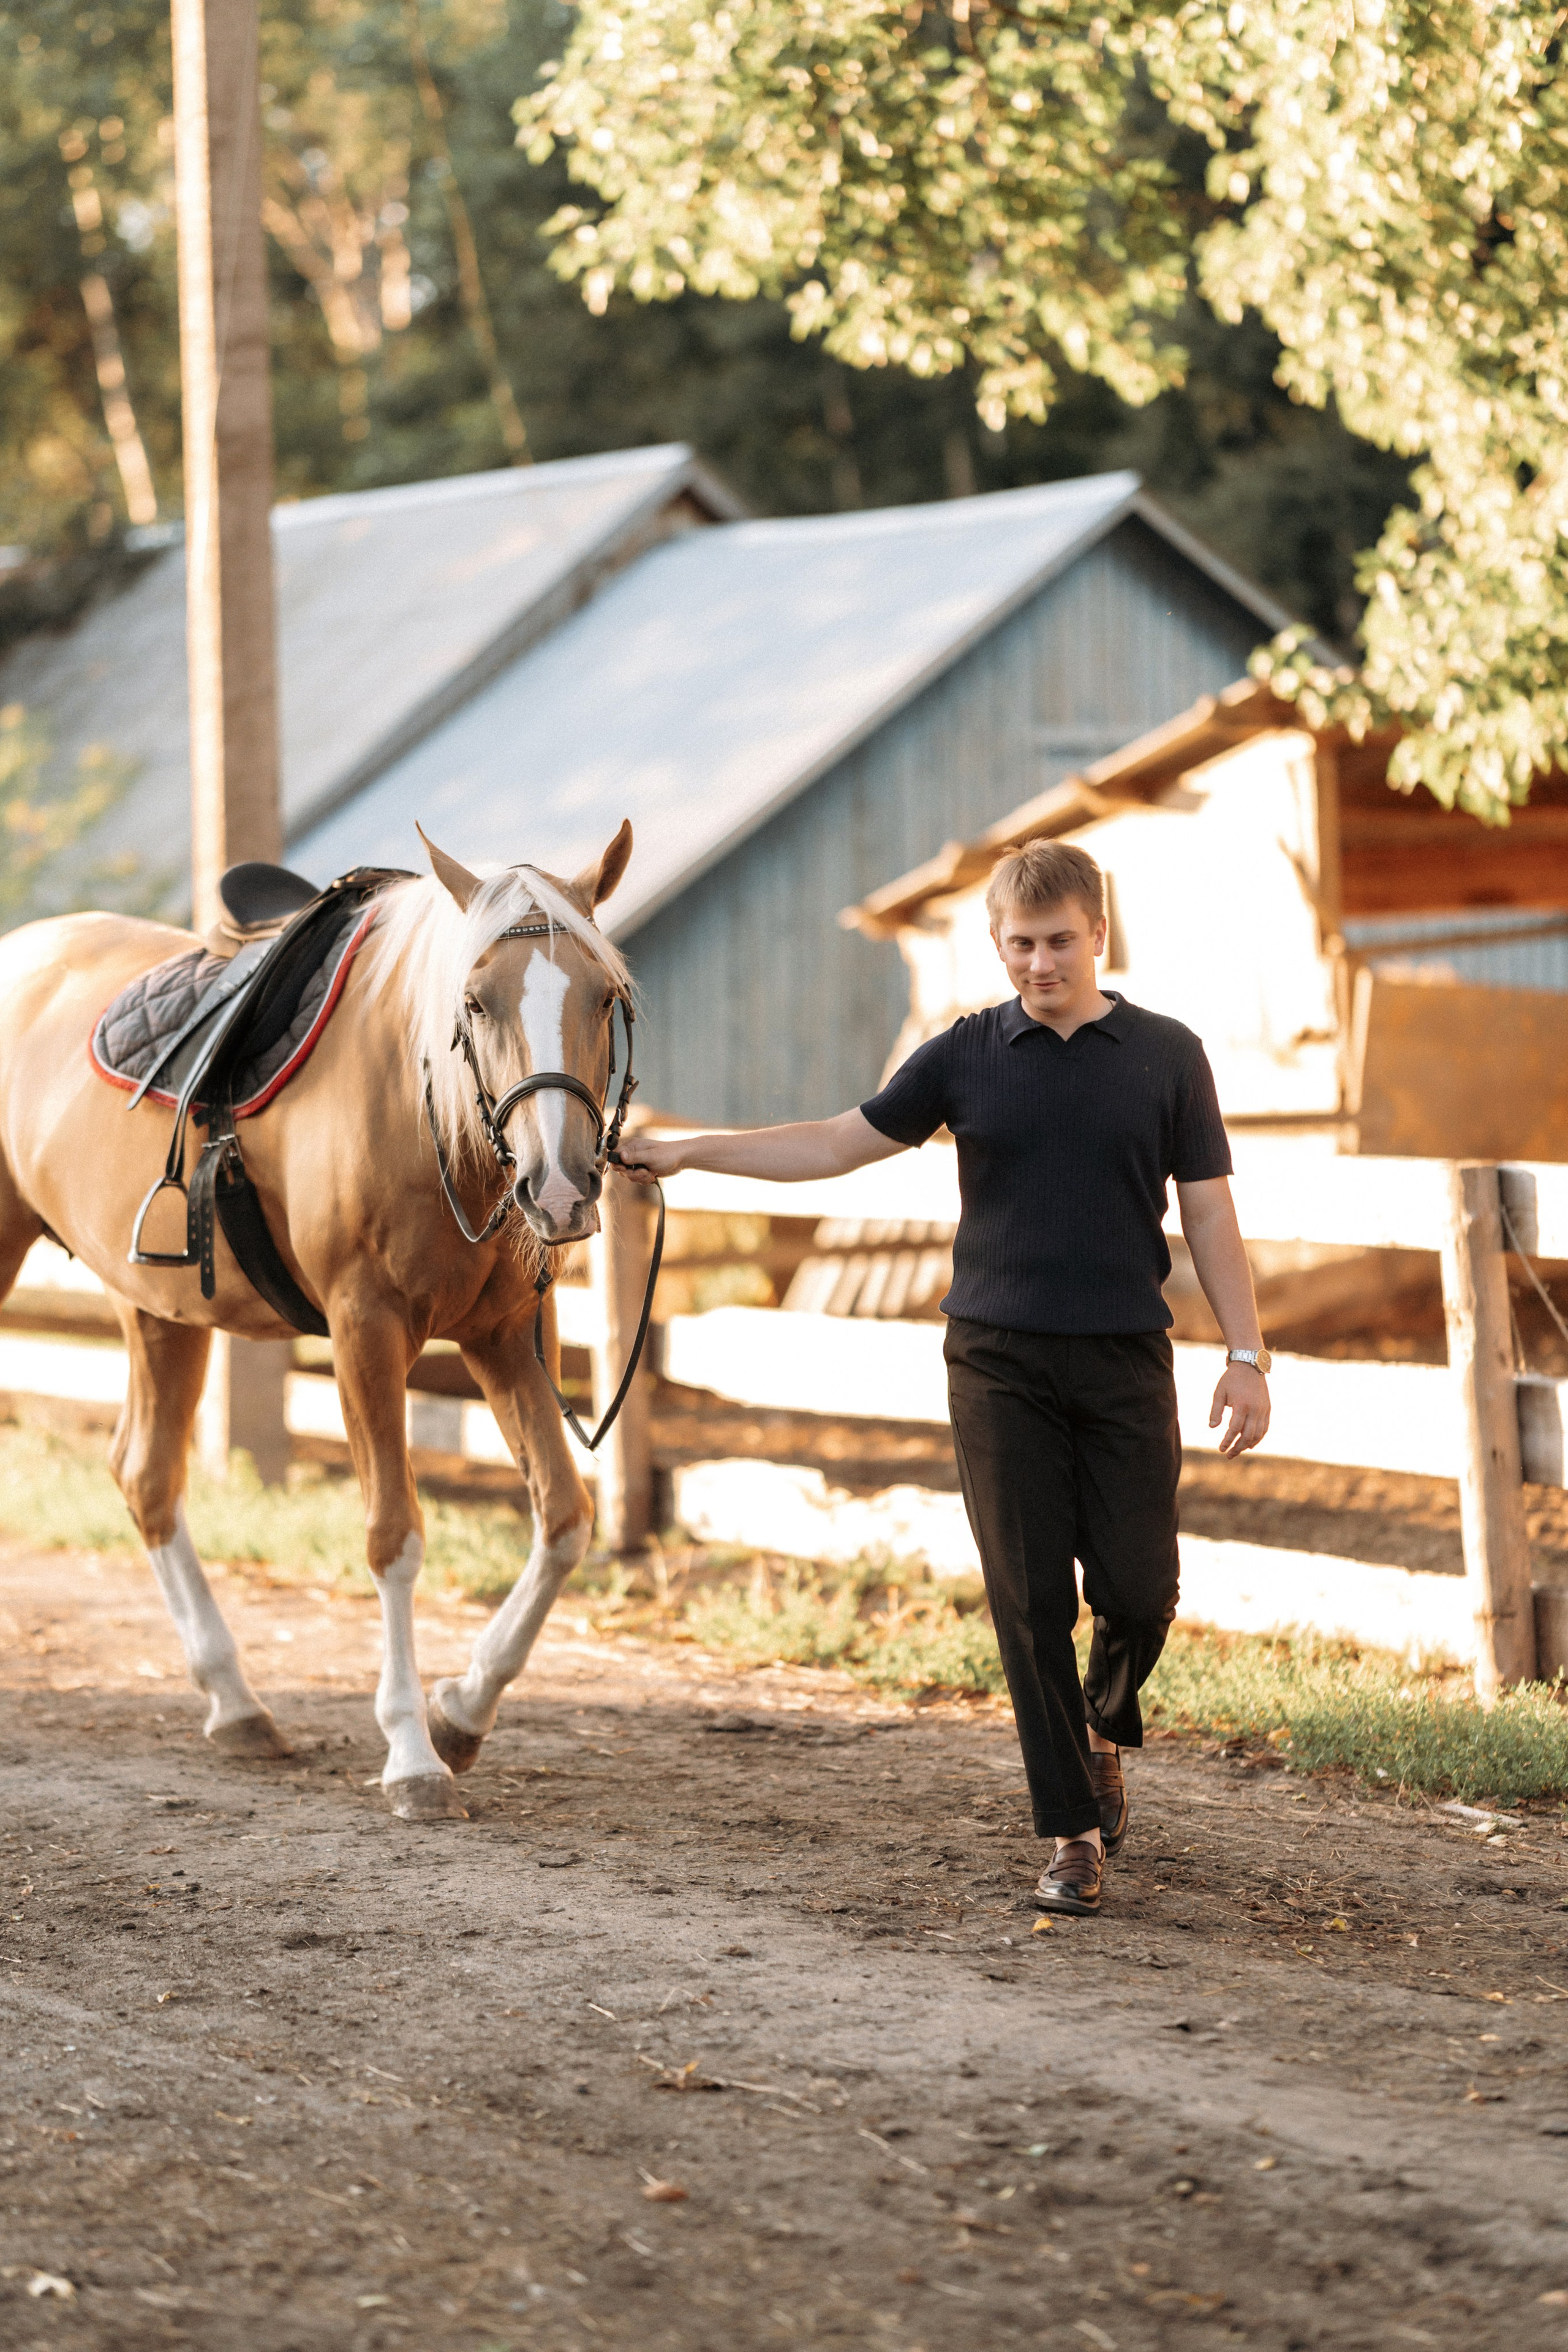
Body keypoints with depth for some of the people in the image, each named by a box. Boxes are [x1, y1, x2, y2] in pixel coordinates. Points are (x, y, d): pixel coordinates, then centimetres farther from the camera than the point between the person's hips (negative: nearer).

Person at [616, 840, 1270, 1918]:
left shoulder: (1167, 1057, 2)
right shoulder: (966, 1058, 4)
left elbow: (1210, 1216, 3)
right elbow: (838, 1144, 7)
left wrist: (1247, 1356, -3)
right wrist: (686, 1153, 1)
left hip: (1125, 1358, 0)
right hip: (999, 1361, 0)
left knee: (1138, 1590, -4)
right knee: (1030, 1597, -4)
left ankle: (1105, 1728, 31)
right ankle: (1075, 1836, 4)